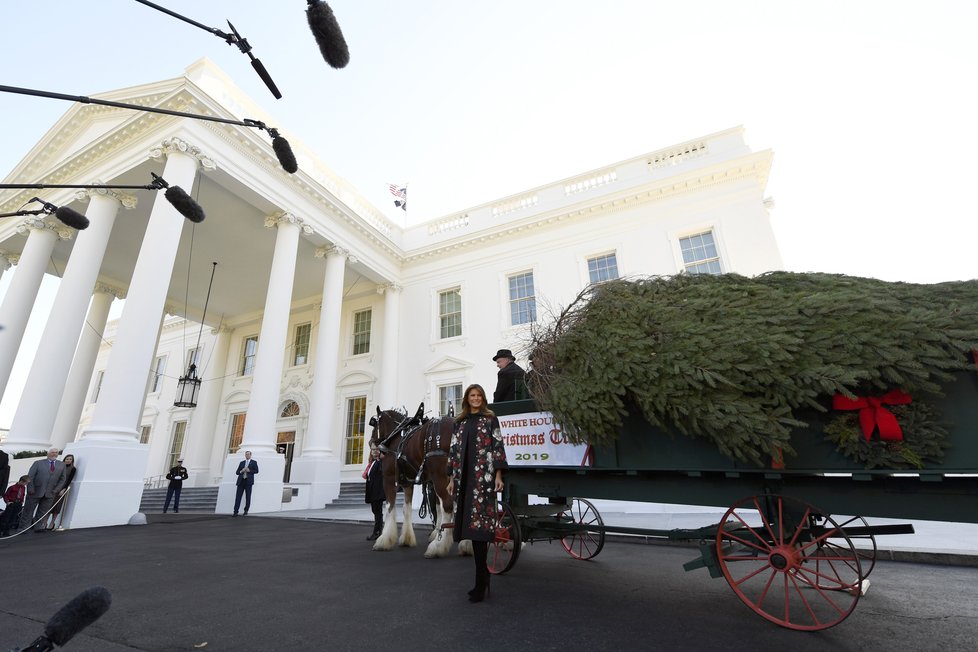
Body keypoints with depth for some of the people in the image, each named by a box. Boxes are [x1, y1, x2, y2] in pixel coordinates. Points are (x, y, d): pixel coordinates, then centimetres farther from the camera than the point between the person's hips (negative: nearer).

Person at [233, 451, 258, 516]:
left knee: (248, 497, 1)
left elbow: (256, 471, -1)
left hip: (248, 481, -3)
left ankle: (246, 511, 11)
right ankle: (235, 512, -3)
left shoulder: (254, 462, 9)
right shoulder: (241, 462, 18)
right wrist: (241, 471, -7)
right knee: (238, 496, -4)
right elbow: (237, 472, 14)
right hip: (241, 481, 3)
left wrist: (249, 471, -14)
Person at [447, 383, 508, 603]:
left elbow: (498, 447, -1)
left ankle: (481, 582, -1)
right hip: (464, 478, 4)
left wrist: (498, 475, -8)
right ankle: (483, 576, 21)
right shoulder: (459, 423, 15)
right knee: (469, 524, 6)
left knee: (479, 523, -9)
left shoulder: (490, 419, 4)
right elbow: (454, 450, 14)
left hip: (484, 477, -4)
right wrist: (452, 478, 10)